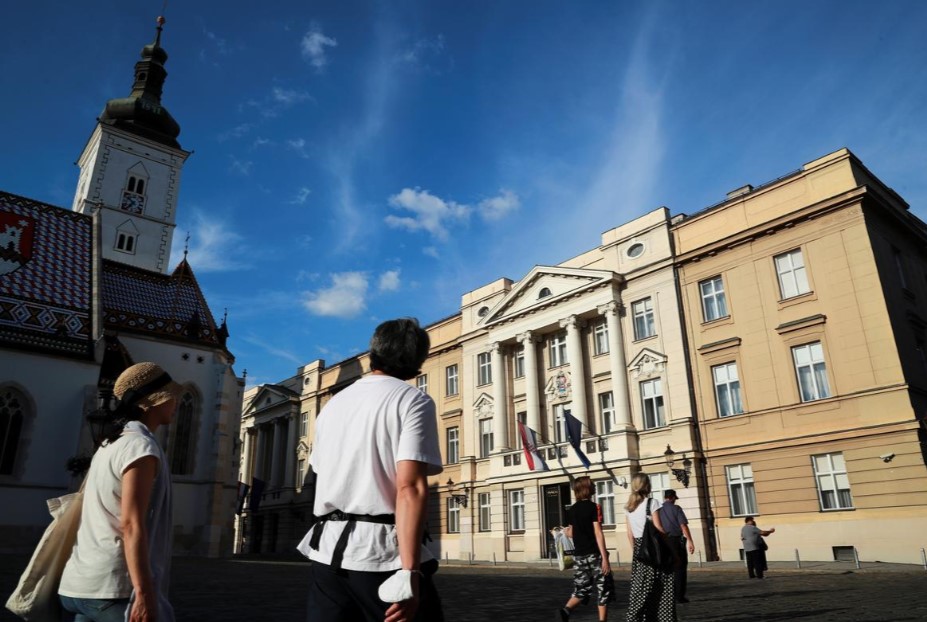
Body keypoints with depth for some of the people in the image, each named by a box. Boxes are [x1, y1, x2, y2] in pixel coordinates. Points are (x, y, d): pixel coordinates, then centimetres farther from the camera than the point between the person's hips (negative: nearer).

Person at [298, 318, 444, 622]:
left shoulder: (333, 404, 16)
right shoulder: (413, 400, -6)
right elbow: (410, 487, -18)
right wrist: (410, 573, -20)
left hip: (327, 549, 7)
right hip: (381, 551, -6)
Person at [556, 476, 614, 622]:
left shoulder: (571, 510, 9)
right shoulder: (593, 507, -9)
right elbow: (598, 533, -15)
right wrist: (605, 558, -15)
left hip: (578, 555, 5)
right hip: (594, 554, -5)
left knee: (581, 589, 12)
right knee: (604, 589, 7)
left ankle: (565, 610, -11)